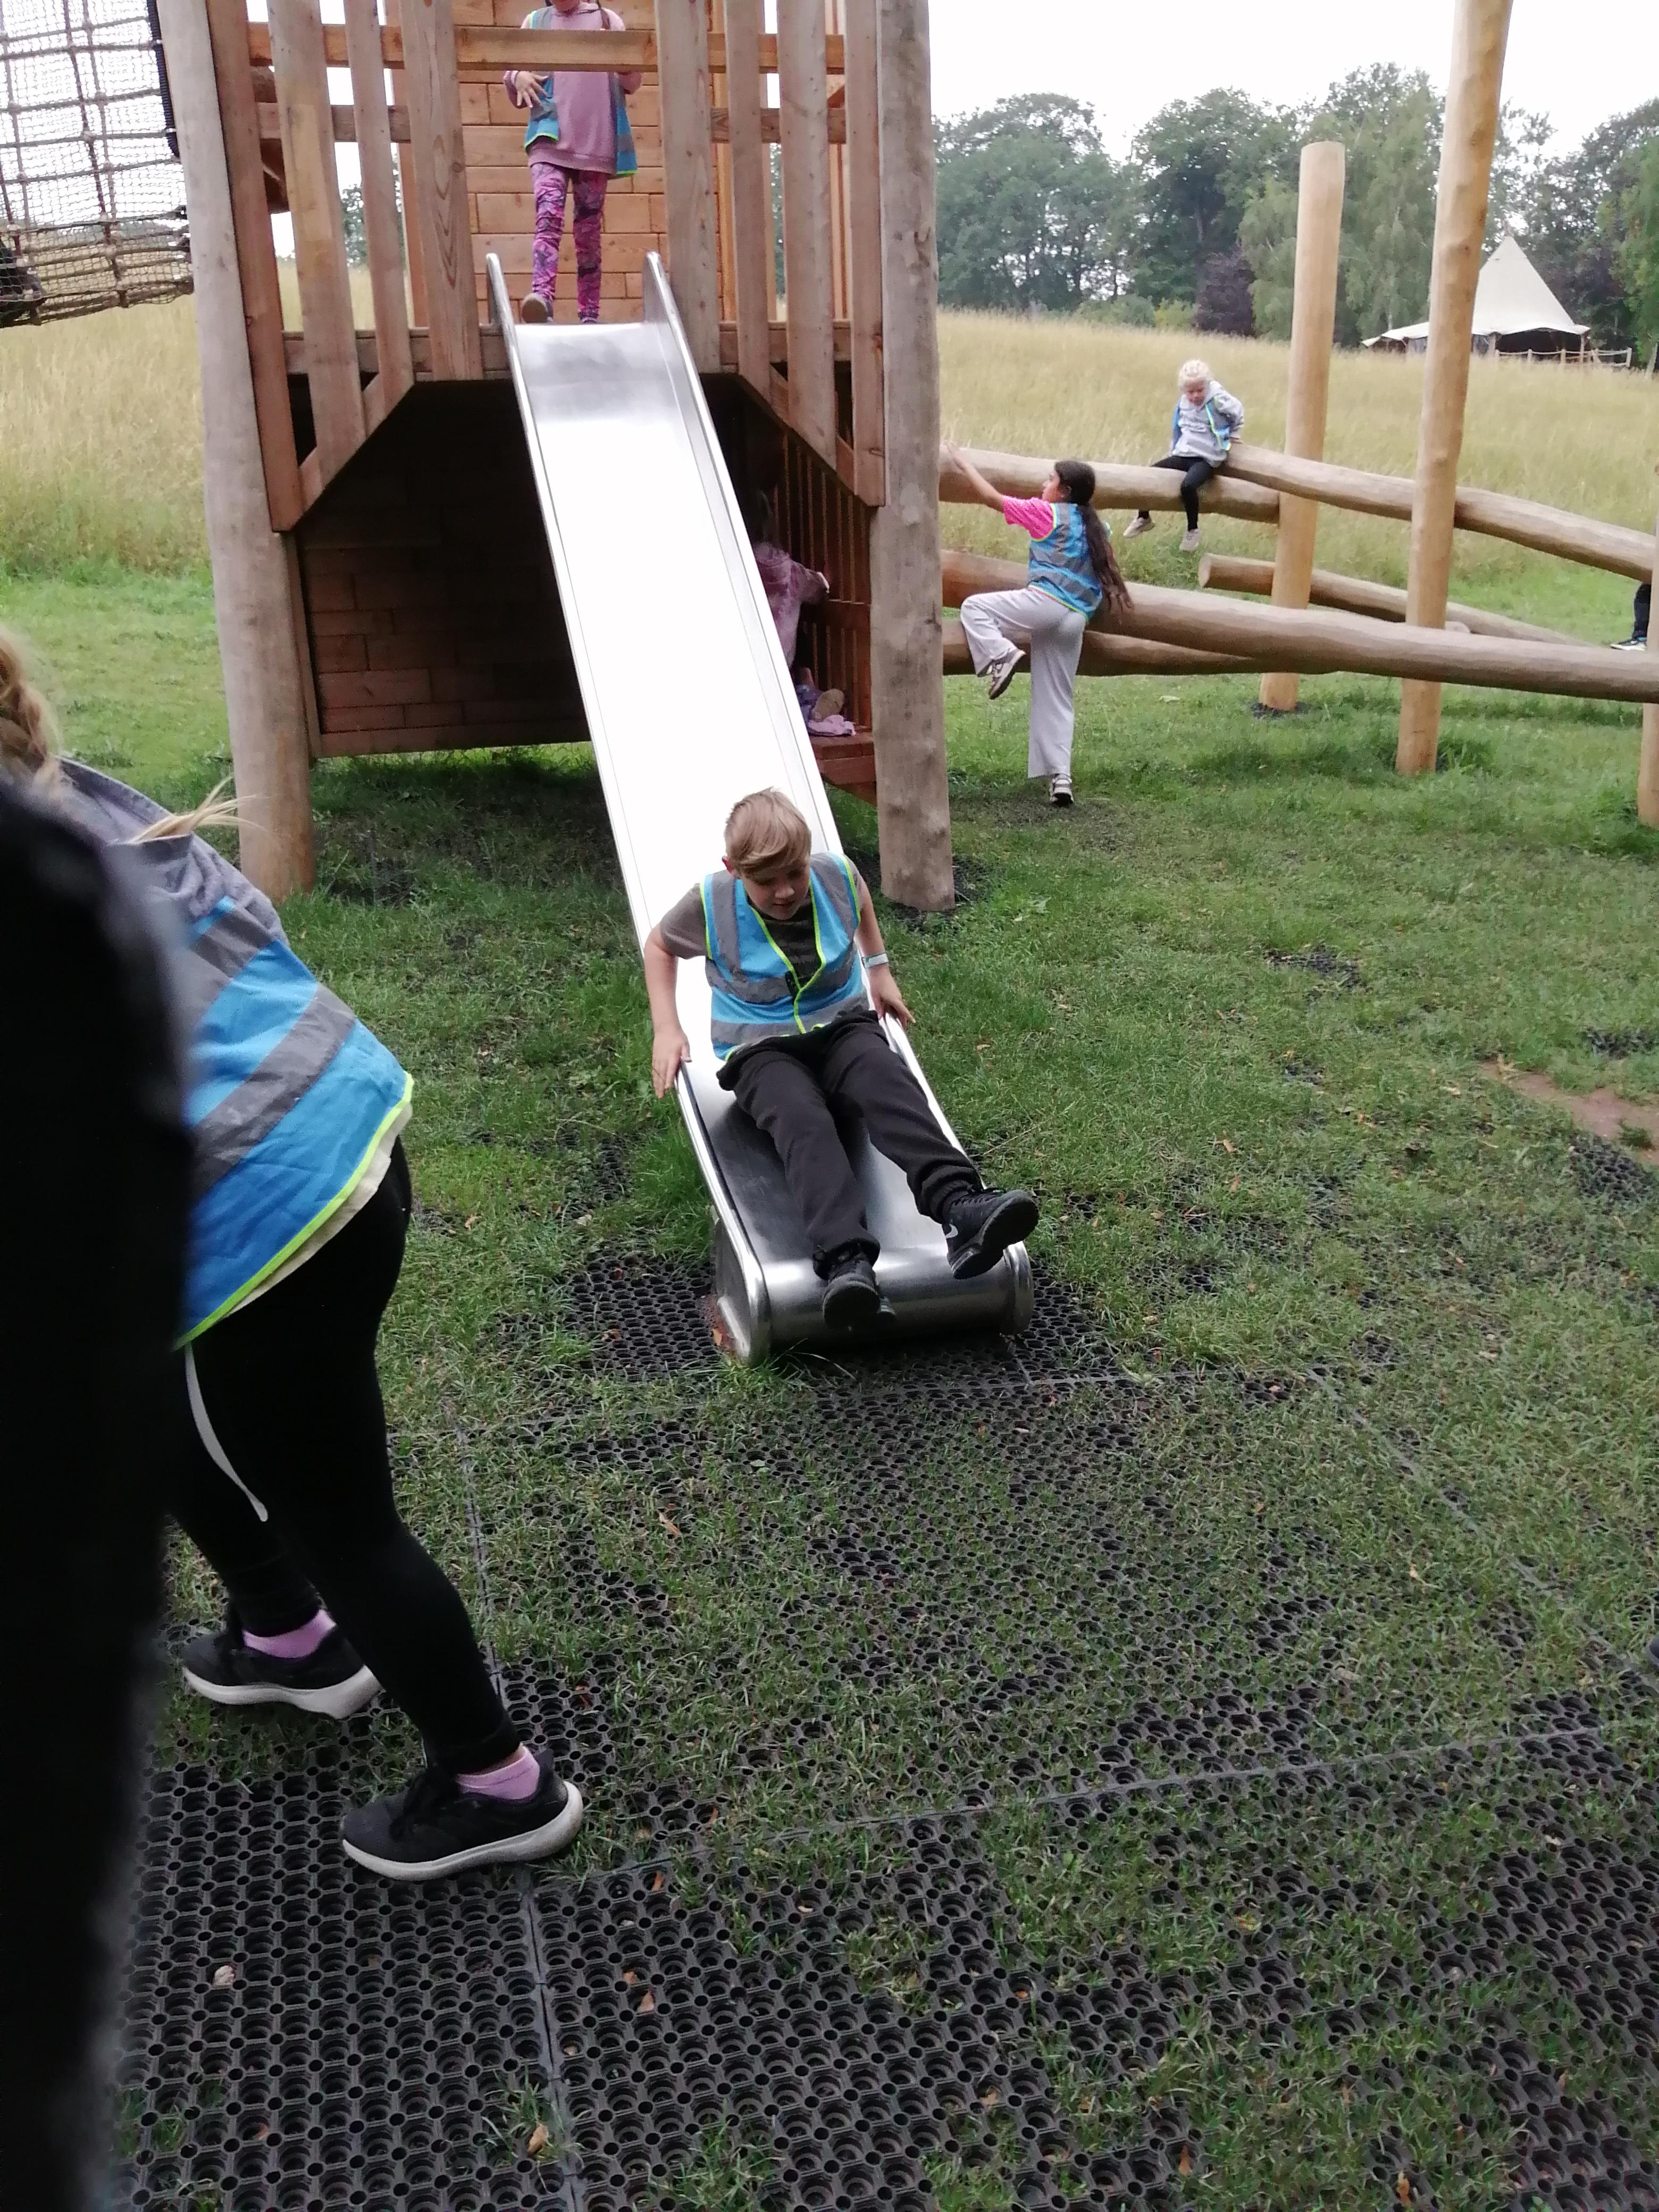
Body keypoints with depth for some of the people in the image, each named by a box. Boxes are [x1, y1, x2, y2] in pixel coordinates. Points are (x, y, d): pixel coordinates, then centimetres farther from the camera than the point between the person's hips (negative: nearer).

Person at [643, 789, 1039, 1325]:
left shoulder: (837, 874, -4)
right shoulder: (711, 904, -9)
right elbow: (659, 946, 11)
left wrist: (879, 969, 22)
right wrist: (666, 1029, 2)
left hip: (842, 1026, 2)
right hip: (762, 1050, -2)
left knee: (890, 1084, -34)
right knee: (803, 1123, -36)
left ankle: (959, 1205, -56)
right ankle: (845, 1260, -59)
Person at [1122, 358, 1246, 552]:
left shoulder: (1218, 399, -13)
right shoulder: (1183, 402, 6)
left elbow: (1238, 412, 0)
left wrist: (1230, 437, 10)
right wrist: (1173, 449, 20)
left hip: (1207, 459, -6)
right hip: (1183, 455, 7)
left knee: (1188, 486, -34)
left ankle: (1192, 530, -14)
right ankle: (1144, 518, 17)